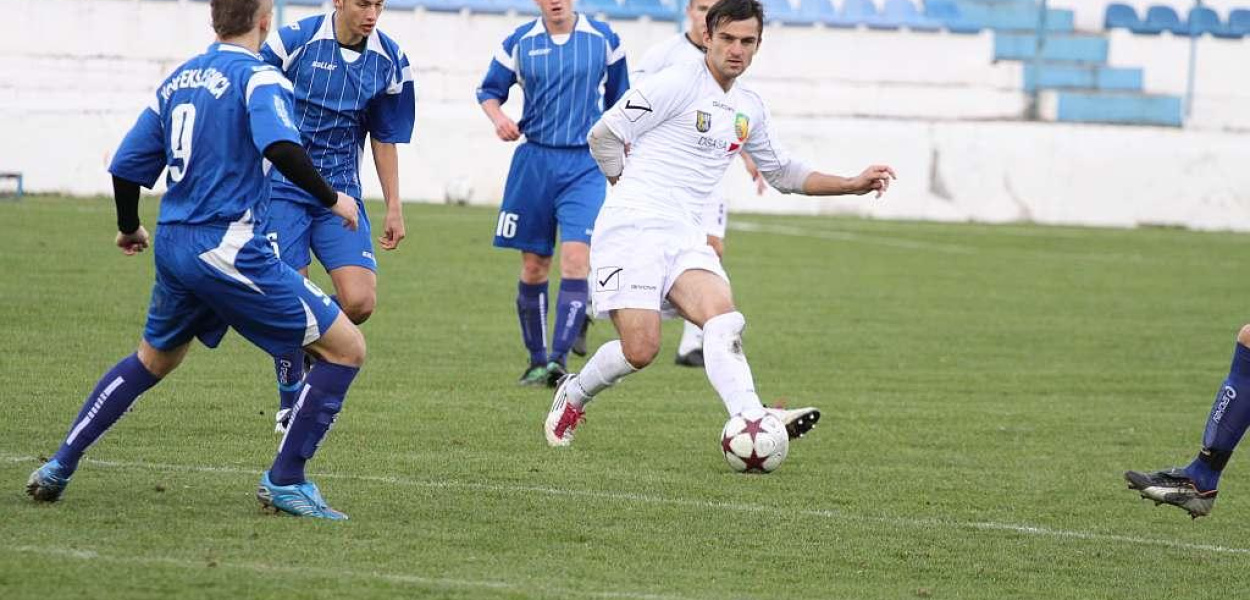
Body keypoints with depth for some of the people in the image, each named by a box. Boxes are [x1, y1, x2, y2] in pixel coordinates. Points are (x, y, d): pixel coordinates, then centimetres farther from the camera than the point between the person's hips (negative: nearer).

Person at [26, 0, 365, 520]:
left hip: (172, 244, 8)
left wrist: (129, 229, 33)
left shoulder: (179, 79, 13)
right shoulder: (257, 77, -9)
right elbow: (280, 148, -27)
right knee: (345, 347, -2)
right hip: (228, 249, -8)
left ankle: (59, 467, 29)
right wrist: (331, 199, -13)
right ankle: (285, 482, -2)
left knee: (152, 359, 31)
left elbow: (126, 166, 16)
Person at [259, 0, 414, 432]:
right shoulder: (294, 41, -11)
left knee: (360, 302, -12)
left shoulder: (390, 61, 0)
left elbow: (384, 138, 11)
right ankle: (290, 404, 11)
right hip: (282, 190, -3)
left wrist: (394, 208, 12)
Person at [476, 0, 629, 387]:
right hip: (534, 161, 1)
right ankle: (537, 361, 19)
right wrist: (498, 117, -7)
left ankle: (559, 359, -19)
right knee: (534, 266, 5)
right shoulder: (519, 43, 3)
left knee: (576, 258, -17)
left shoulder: (604, 40, 3)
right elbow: (489, 90, 14)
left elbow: (620, 103, 14)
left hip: (586, 165, -1)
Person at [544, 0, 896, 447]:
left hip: (684, 238, 6)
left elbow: (783, 172, 31)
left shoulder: (750, 109, 17)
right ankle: (572, 397, 16)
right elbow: (604, 135, -6)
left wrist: (853, 185, 23)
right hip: (631, 230, -6)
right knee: (641, 350, -14)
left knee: (723, 315, -23)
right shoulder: (679, 84, -6)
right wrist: (631, 190, 5)